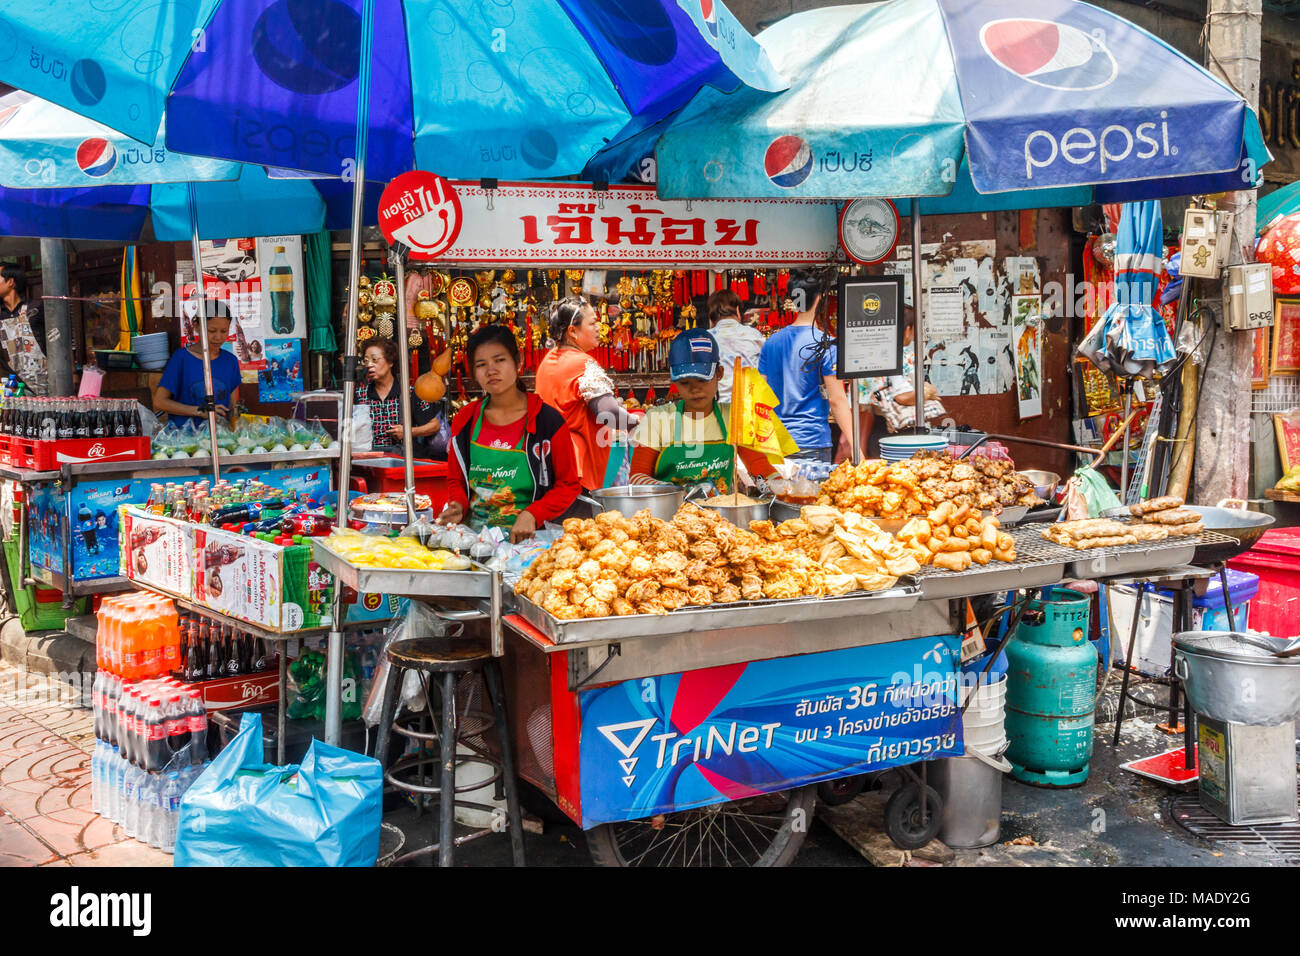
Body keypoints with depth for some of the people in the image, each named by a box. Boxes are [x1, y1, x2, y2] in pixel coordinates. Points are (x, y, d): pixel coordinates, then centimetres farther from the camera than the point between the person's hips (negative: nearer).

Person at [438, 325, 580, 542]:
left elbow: (569, 485, 2)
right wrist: (458, 507, -1)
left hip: (525, 537, -3)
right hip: (474, 536, 3)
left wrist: (531, 515, -12)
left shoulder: (548, 421, -2)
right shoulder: (465, 420, 9)